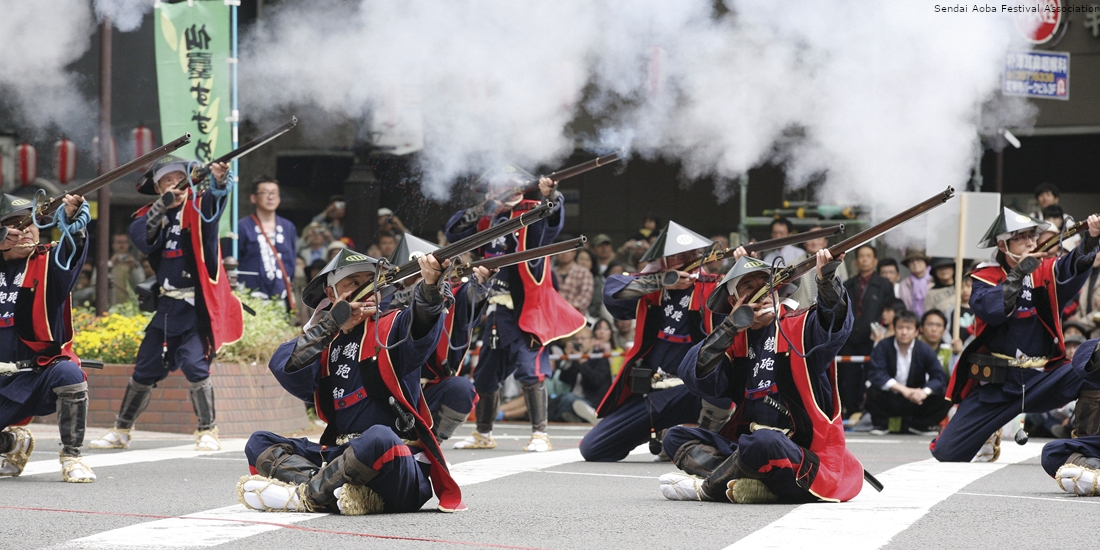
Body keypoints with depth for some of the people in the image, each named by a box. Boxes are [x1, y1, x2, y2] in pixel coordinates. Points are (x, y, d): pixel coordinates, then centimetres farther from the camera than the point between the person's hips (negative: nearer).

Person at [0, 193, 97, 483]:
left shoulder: (48, 263, -3)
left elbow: (71, 254, -24)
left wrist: (72, 221, -47)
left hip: (41, 370, -3)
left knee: (69, 374, -36)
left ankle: (71, 457, -20)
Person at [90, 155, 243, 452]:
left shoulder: (198, 206, -3)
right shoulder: (152, 214, 9)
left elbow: (215, 200, -26)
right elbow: (141, 238, -12)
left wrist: (220, 180, -49)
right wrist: (162, 206, -26)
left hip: (196, 305, -5)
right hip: (167, 306, 5)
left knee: (195, 365, -18)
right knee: (145, 370, 10)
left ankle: (208, 432, -7)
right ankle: (120, 432, 21)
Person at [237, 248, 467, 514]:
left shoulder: (391, 328, 5)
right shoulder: (324, 345, 16)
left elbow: (422, 322, -19)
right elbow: (286, 368, -4)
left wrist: (430, 285, -42)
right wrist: (333, 321, -11)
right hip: (342, 456, 6)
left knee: (379, 438, -37)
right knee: (260, 443, -1)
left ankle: (307, 494, -17)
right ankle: (337, 493, -26)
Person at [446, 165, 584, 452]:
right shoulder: (488, 221, 10)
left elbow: (553, 216, -27)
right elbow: (454, 231, 5)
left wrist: (550, 196, -49)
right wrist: (483, 208, -9)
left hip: (528, 309, -7)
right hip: (498, 311, 7)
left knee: (530, 370, -20)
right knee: (486, 374, 16)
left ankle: (540, 434, -14)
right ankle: (483, 434, 32)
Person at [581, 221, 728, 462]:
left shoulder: (710, 288, -4)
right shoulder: (650, 290, 5)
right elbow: (612, 290, -11)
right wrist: (663, 281, -19)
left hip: (691, 392, -4)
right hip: (646, 393, 4)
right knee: (592, 449, 2)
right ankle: (657, 433, 26)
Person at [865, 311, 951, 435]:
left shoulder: (925, 350, -8)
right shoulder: (883, 347, -13)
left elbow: (940, 377, -14)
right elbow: (875, 374, -25)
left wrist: (925, 391, -35)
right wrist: (903, 389, -34)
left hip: (915, 401, 2)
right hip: (889, 400, -2)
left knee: (943, 397, -20)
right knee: (873, 391, -33)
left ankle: (914, 425, 3)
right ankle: (880, 424, -3)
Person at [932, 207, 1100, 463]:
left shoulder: (1047, 271, 5)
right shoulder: (985, 277, 2)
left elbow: (1076, 266, -17)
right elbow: (990, 311, -19)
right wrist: (1019, 273, -20)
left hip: (1044, 379, 0)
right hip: (996, 385, 0)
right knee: (946, 452, -6)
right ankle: (988, 437, 29)